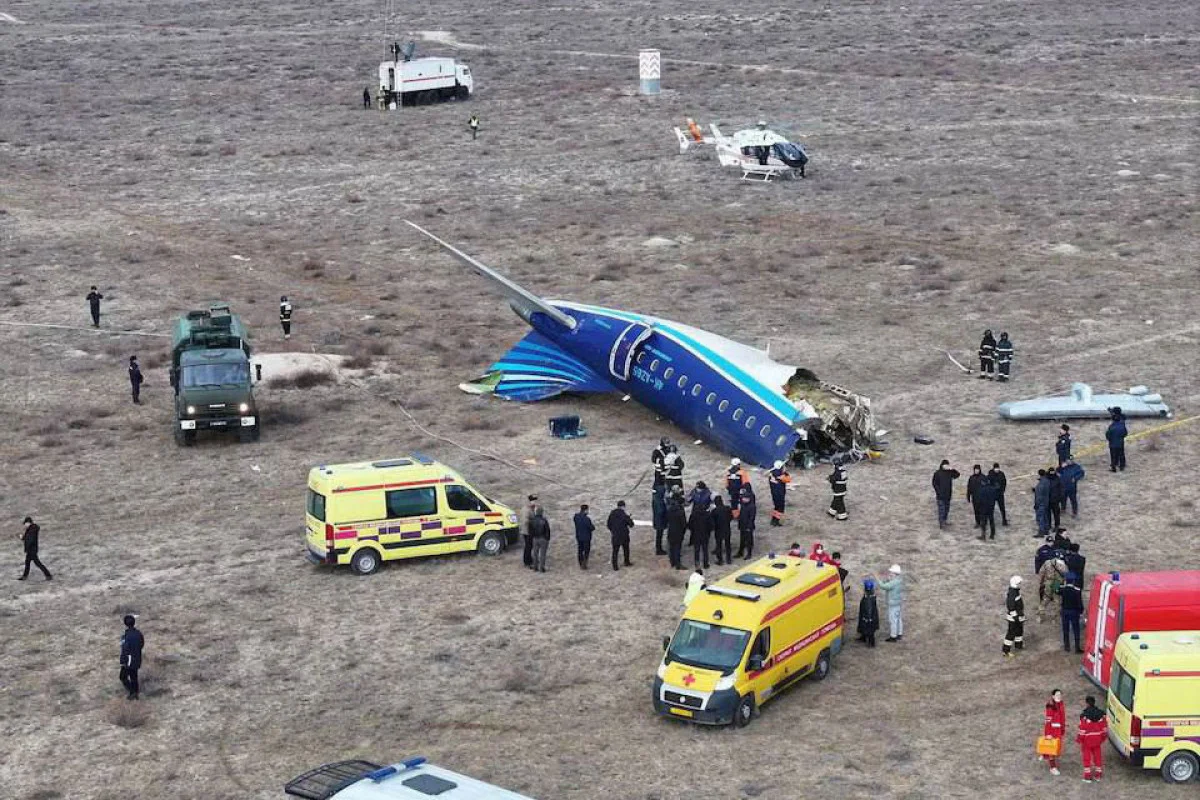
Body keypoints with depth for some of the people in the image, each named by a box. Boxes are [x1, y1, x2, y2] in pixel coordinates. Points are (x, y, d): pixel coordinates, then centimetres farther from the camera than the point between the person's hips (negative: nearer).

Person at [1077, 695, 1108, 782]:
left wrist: (1079, 740, -6)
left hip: (1087, 739, -5)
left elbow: (1082, 729, -17)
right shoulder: (1101, 714, -2)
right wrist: (1103, 738, 16)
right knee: (1097, 756, 16)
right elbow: (1104, 728, 4)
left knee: (1087, 758, 7)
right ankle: (1098, 775, 24)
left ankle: (1087, 776, 10)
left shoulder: (1084, 716, -19)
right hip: (1097, 739, 5)